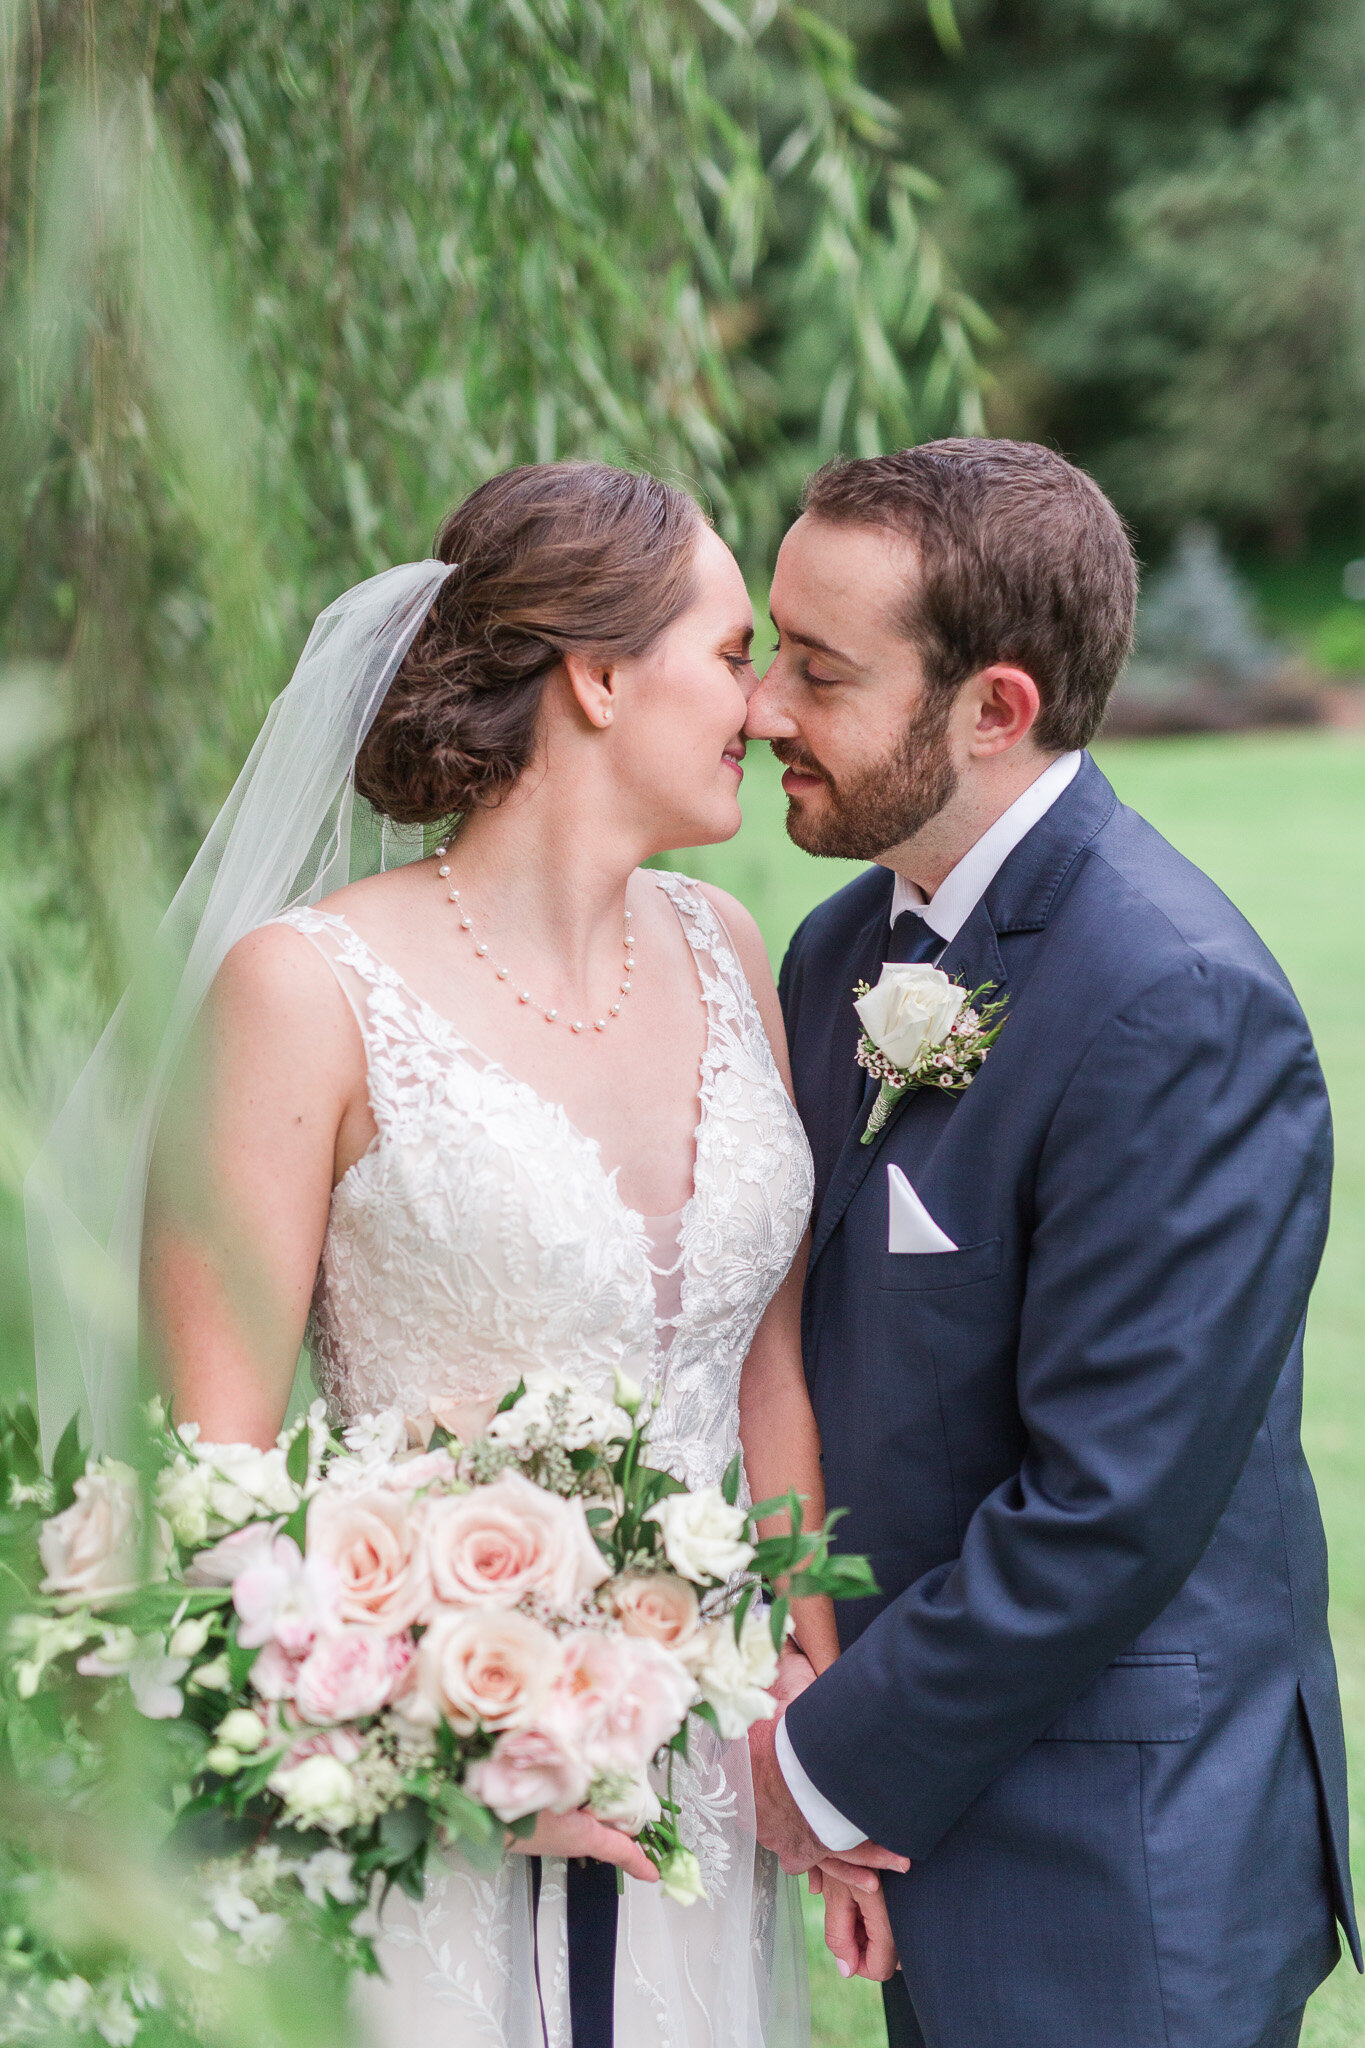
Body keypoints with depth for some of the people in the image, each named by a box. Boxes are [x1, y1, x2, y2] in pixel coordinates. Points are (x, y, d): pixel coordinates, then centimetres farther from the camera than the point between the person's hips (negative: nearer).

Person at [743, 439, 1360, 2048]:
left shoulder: (1178, 1011, -23)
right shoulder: (847, 950, 4)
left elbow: (1109, 1508, -24)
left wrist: (837, 1764, -14)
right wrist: (794, 1697, -4)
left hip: (1113, 1869, -7)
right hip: (923, 1806, 8)